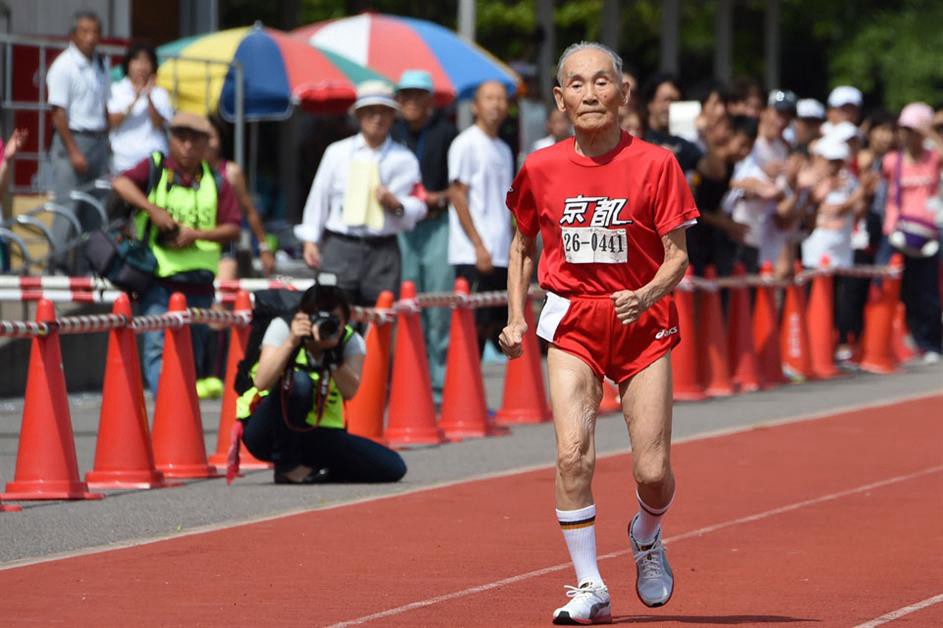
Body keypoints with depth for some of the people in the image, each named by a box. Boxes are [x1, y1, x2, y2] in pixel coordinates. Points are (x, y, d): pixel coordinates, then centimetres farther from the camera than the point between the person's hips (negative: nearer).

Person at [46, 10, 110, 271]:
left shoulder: (99, 65, 11)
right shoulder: (63, 66, -10)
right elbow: (59, 112, -13)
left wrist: (106, 141, 9)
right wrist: (73, 151, -17)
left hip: (98, 141, 7)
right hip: (73, 139, -7)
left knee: (94, 210, 6)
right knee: (69, 207, -8)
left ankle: (85, 267, 11)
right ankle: (58, 264, -5)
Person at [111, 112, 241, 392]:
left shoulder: (215, 182, 10)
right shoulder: (155, 168, 4)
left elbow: (233, 229, 3)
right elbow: (120, 183, -14)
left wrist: (196, 234, -12)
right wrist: (153, 209, -24)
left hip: (197, 283, 3)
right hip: (157, 278, -3)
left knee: (191, 355, 10)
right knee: (157, 347, -18)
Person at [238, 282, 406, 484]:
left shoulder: (351, 342, -5)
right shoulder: (282, 328, -13)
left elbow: (349, 391, -23)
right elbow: (261, 383, -27)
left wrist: (331, 353, -32)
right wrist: (291, 342, -33)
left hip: (319, 432, 4)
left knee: (393, 468, -14)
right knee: (298, 381, -35)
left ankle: (311, 467, 7)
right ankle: (287, 466, -16)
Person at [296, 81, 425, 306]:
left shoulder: (404, 159, 9)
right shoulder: (337, 153, 12)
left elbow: (418, 207, 5)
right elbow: (319, 196, 12)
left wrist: (396, 205, -15)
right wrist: (310, 240, 6)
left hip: (383, 250, 0)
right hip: (340, 246, 0)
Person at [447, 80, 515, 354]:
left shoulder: (503, 150, 18)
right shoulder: (466, 144, -5)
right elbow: (457, 195, -11)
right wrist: (479, 246, -16)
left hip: (502, 257, 8)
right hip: (473, 257, -8)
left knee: (498, 328, 6)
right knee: (474, 326, -10)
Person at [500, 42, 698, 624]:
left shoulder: (654, 164, -7)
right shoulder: (541, 169, 0)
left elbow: (678, 256, -6)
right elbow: (523, 247, 15)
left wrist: (647, 295, -24)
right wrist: (516, 319, 7)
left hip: (642, 321, -1)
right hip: (573, 320, 1)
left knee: (652, 472, -4)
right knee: (573, 454, -17)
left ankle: (647, 537, 32)